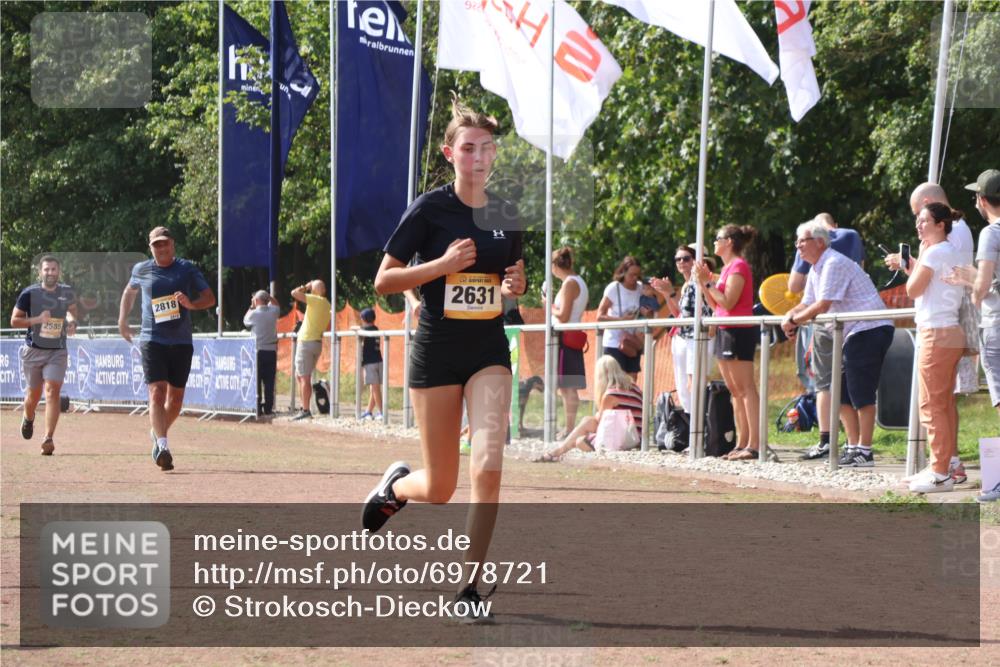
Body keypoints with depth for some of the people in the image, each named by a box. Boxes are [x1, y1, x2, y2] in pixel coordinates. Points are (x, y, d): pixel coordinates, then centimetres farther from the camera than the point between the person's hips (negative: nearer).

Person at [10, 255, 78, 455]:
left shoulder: (67, 292, 2)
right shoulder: (29, 293, -7)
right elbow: (14, 320, -5)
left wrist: (72, 322, 0)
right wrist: (37, 320, -20)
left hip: (58, 351, 1)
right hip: (33, 350, -1)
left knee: (52, 391, -14)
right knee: (34, 392, 10)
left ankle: (48, 439, -18)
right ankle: (28, 418, 46)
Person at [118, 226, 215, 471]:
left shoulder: (187, 269, 4)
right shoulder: (141, 270, 7)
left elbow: (210, 298, 3)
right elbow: (130, 290, 28)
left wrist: (191, 304, -17)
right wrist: (122, 320, 22)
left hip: (181, 342, 1)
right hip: (152, 340, -1)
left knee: (176, 397, 8)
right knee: (157, 392, -16)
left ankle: (158, 433, 34)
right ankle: (162, 445, -25)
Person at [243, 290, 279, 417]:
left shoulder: (254, 314, -10)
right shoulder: (273, 312, 1)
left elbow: (246, 321, 12)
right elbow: (275, 304, 25)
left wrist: (251, 307, 15)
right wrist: (268, 296, 16)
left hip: (258, 351, -3)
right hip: (271, 351, 3)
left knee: (256, 381, 1)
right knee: (269, 382, 6)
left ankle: (257, 408, -3)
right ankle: (268, 408, 5)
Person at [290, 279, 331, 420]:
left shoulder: (316, 300, -12)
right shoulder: (327, 305, 13)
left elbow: (295, 293, -15)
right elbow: (328, 326, 17)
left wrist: (305, 287, 1)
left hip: (306, 342, -9)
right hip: (317, 343, 9)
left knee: (304, 377, -8)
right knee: (299, 376, 18)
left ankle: (305, 411, -9)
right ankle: (304, 408, 19)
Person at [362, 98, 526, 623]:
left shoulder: (506, 214, 6)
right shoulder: (430, 208, -6)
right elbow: (383, 281, -6)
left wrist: (516, 285, -3)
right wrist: (443, 264, -19)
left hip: (489, 349, 3)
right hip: (437, 348, -3)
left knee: (488, 466, -17)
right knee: (439, 488, 2)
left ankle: (470, 588, -8)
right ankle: (394, 485, 40)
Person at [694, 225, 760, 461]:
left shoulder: (738, 265, -11)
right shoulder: (727, 267, 17)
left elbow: (728, 302, -19)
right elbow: (714, 304, 17)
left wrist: (708, 282, -13)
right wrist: (704, 280, 9)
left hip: (739, 331, -10)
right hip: (725, 331, 10)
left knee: (745, 388, -13)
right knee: (735, 390, 10)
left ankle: (754, 444, -16)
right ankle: (742, 443, 12)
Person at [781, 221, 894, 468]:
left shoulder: (834, 264, -15)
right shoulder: (816, 270, 17)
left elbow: (822, 306, -21)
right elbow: (807, 304, 20)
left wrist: (794, 320, -11)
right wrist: (790, 316, -1)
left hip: (871, 329, -11)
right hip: (854, 334, 11)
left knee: (861, 392, -11)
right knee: (842, 391, 11)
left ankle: (865, 452, -9)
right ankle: (853, 447, 15)